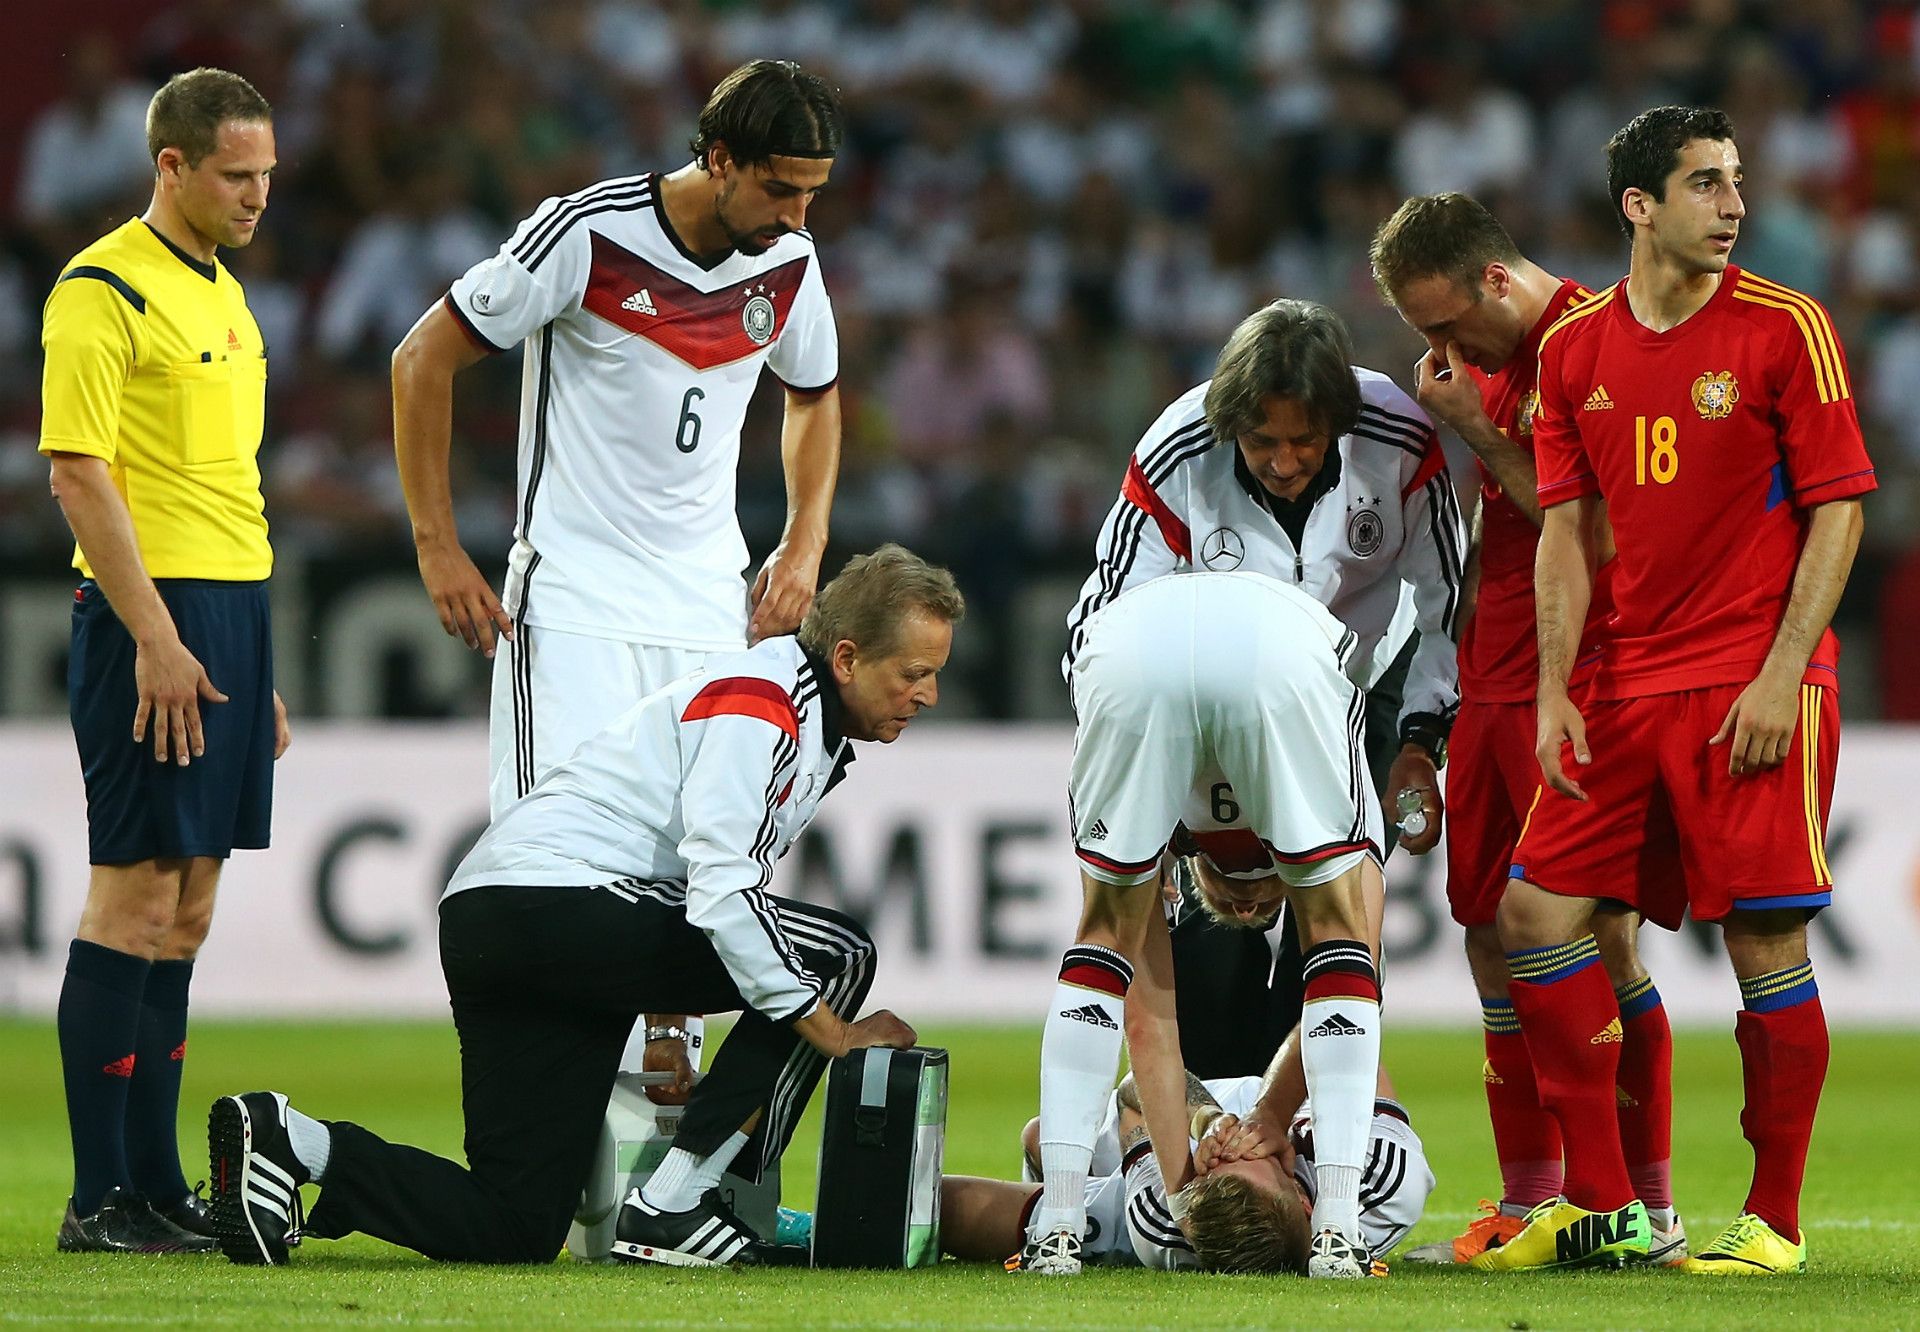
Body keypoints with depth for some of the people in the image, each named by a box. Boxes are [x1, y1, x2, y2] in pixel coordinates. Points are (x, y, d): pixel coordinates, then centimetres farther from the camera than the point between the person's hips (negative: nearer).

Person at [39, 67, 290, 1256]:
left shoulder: (223, 293, 18)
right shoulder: (105, 291, -10)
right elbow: (81, 475, -15)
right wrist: (155, 635, -20)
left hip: (232, 609, 9)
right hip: (153, 616, -9)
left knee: (187, 910, 9)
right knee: (136, 899, -8)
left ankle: (159, 1187, 12)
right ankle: (102, 1201, -6)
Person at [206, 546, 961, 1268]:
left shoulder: (815, 723, 21)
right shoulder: (760, 704, -11)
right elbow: (721, 891, -22)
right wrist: (832, 1032, -17)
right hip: (559, 902, -10)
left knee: (516, 1229, 5)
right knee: (837, 957, -10)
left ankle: (289, 1141, -2)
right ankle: (671, 1209, -10)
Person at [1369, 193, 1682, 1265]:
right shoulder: (1487, 362, 16)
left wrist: (1479, 431, -15)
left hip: (1576, 686, -9)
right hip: (1493, 684, 9)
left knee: (1596, 935, -9)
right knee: (1495, 932, 7)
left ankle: (1651, 1208, -4)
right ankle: (1528, 1202, 13)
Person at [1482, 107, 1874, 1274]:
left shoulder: (1786, 330, -5)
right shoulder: (1575, 349, 8)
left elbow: (1838, 509, -6)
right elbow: (1566, 529, 11)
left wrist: (1781, 676, -13)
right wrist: (1554, 690, 1)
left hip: (1757, 689, -5)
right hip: (1630, 685, 5)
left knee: (1765, 943, -6)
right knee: (1538, 911, -1)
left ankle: (1774, 1221, 5)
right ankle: (1603, 1209, 8)